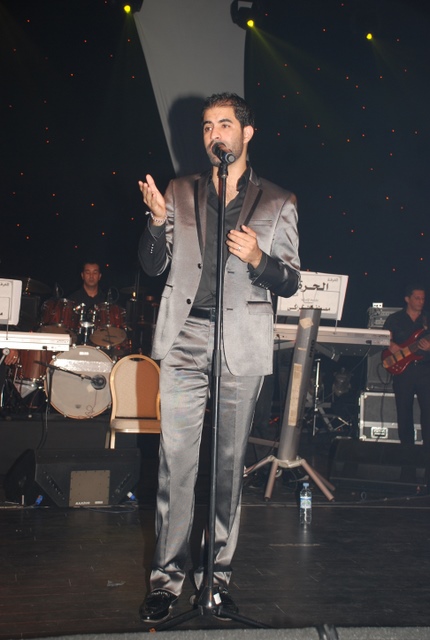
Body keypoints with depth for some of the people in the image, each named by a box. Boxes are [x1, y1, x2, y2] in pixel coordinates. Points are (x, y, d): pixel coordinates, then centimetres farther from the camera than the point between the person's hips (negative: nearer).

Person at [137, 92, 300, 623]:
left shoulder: (277, 202, 10)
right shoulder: (180, 192, 14)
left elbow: (290, 282, 8)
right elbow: (153, 266, 12)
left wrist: (258, 258, -12)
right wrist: (157, 221, -6)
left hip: (241, 344, 0)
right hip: (184, 339, 1)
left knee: (230, 463, 5)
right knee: (175, 460, -2)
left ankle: (218, 575, 18)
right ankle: (167, 577, 8)